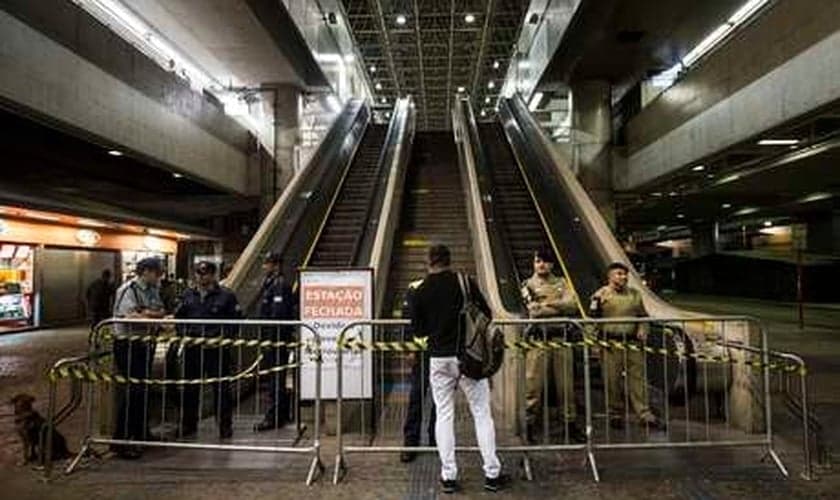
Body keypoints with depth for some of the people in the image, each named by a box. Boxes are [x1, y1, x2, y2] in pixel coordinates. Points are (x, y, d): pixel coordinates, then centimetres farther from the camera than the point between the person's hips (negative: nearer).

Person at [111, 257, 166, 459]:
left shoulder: (153, 290, 11)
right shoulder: (128, 290, -13)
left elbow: (161, 311, 6)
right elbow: (131, 317, -23)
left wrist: (146, 313, -13)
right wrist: (155, 316, -11)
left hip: (146, 344, 8)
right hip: (128, 345, -8)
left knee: (143, 390, 17)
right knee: (129, 393, -5)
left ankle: (140, 433, 32)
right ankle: (121, 442, 5)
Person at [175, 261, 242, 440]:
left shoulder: (226, 295, -5)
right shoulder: (188, 295, 10)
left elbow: (236, 319, -5)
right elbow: (178, 317, 18)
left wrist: (224, 337, -13)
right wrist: (184, 334, 3)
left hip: (217, 349, -4)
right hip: (192, 348, 5)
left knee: (221, 388, 3)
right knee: (189, 388, 14)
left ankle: (225, 425, 14)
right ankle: (188, 425, 29)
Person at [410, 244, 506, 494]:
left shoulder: (420, 292, -1)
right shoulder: (465, 282, -6)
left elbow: (417, 328, 5)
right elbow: (486, 314, -1)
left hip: (439, 358, 2)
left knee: (444, 415, 11)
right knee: (482, 414, 9)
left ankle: (448, 476, 16)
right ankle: (492, 473, 16)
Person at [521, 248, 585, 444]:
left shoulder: (561, 283, 14)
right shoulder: (527, 285, 7)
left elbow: (574, 304, -3)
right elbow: (534, 310, -7)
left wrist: (547, 304, -11)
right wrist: (560, 307, -8)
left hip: (561, 336, 3)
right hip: (538, 338, -2)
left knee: (566, 384, 8)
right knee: (534, 384, -2)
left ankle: (570, 423, 20)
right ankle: (529, 425, 8)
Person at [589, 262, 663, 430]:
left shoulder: (635, 294, 14)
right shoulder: (601, 295, 2)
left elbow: (643, 316, 20)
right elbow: (593, 318, 3)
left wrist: (642, 330, 5)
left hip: (633, 342, 4)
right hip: (611, 343, -3)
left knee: (637, 377, 4)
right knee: (612, 380, 2)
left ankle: (644, 413, 13)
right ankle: (615, 414, 15)